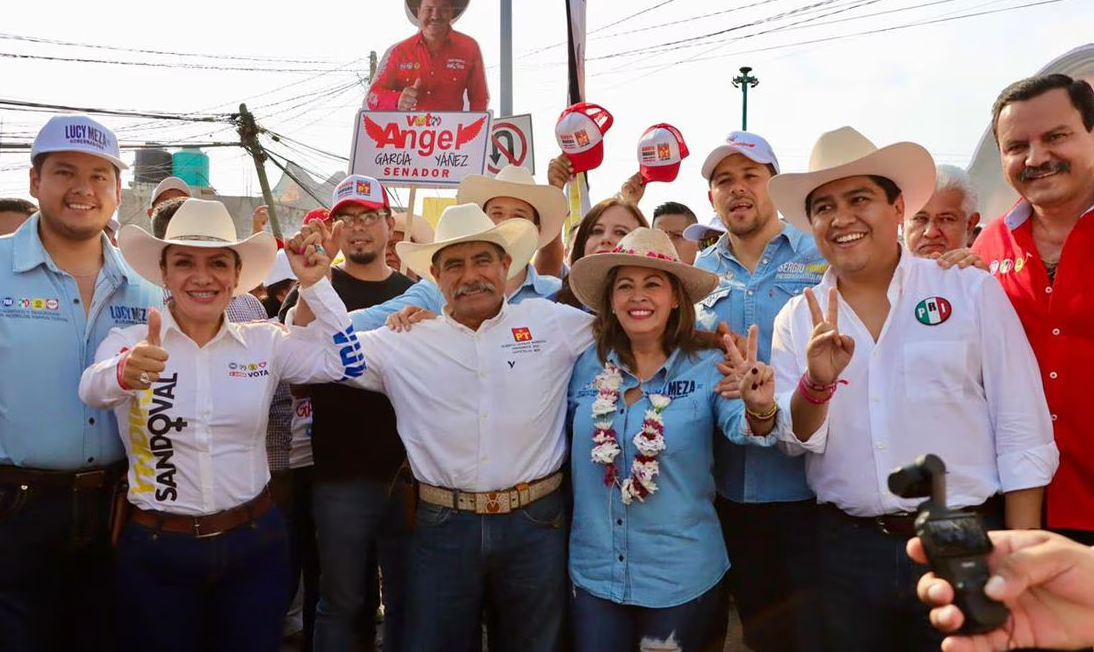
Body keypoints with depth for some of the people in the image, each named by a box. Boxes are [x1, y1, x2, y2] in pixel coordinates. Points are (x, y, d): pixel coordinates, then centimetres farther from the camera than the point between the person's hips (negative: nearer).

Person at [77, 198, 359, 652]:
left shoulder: (265, 342, 0)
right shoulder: (128, 340, -5)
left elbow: (346, 362, -9)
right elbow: (93, 390, -25)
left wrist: (315, 283, -14)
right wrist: (126, 372, -47)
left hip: (255, 543, 1)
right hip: (155, 548, -1)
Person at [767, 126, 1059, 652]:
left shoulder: (972, 291, -3)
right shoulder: (796, 319, 2)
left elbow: (1023, 436, -3)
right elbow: (796, 440, -2)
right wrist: (816, 383, -22)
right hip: (847, 550, 2)